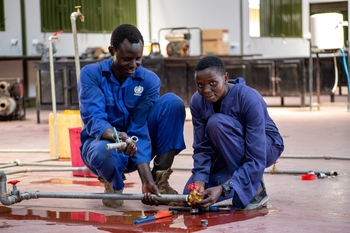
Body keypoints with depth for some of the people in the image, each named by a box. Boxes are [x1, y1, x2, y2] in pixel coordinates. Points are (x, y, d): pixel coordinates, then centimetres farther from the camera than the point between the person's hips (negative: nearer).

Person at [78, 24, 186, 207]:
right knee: (104, 151, -42)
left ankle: (160, 179, -15)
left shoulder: (149, 80, -12)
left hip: (136, 145, 2)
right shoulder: (90, 74, -15)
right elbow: (93, 119, -28)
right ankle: (113, 184, -2)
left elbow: (140, 130, -19)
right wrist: (115, 136, -52)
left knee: (172, 102, -20)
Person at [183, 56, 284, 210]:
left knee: (217, 122, -32)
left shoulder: (249, 99, -32)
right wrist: (200, 180, -33)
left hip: (266, 147, -5)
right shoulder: (197, 101, -15)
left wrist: (223, 188, -45)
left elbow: (256, 160, -35)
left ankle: (254, 189, -22)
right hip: (228, 154, 5)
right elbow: (202, 148, -14)